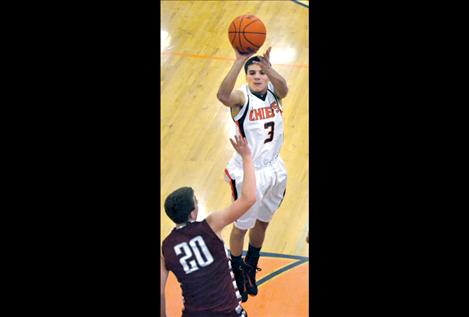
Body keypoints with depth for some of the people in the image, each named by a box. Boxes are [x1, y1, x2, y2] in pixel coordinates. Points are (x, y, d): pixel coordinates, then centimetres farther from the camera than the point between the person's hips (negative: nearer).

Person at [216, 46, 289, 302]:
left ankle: (251, 268, 48)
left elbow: (283, 89, -33)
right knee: (242, 226, 13)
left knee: (262, 222, 24)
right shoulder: (241, 97, -20)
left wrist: (268, 68, -55)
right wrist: (240, 61, -56)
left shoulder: (273, 91, -7)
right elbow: (222, 95, -45)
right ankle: (237, 273, 37)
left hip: (274, 169, 5)